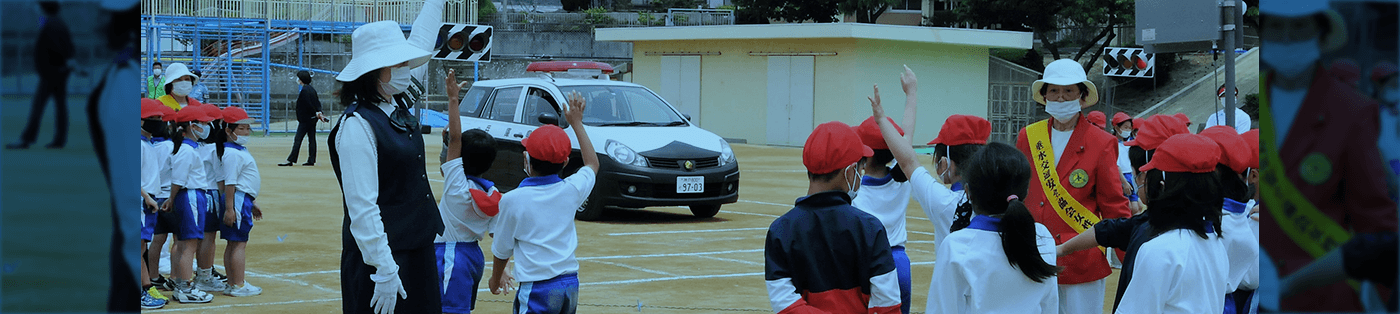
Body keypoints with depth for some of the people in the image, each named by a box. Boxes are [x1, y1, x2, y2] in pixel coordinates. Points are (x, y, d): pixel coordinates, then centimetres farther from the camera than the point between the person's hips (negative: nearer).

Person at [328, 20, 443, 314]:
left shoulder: (399, 106, 7)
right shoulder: (357, 125, -18)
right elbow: (362, 207, -22)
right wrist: (385, 270, -25)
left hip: (417, 247, 8)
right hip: (385, 253, -8)